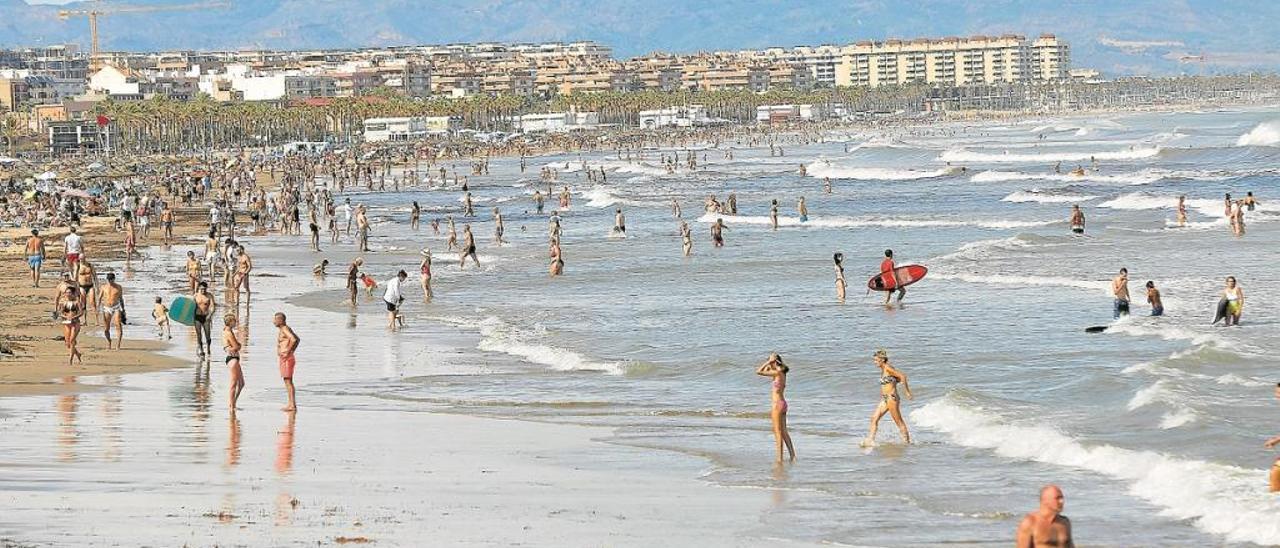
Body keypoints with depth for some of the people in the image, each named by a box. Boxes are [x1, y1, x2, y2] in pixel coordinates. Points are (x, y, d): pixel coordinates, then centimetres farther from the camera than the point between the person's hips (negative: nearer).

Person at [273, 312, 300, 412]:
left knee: (288, 381, -10)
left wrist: (288, 351, -23)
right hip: (283, 359, 11)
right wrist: (293, 351, 21)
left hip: (287, 359, -11)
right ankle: (291, 404, 15)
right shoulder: (282, 329, 16)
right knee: (287, 381, 12)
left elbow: (294, 339, -31)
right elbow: (298, 339, 28)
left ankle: (292, 405, -12)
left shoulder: (285, 329, -14)